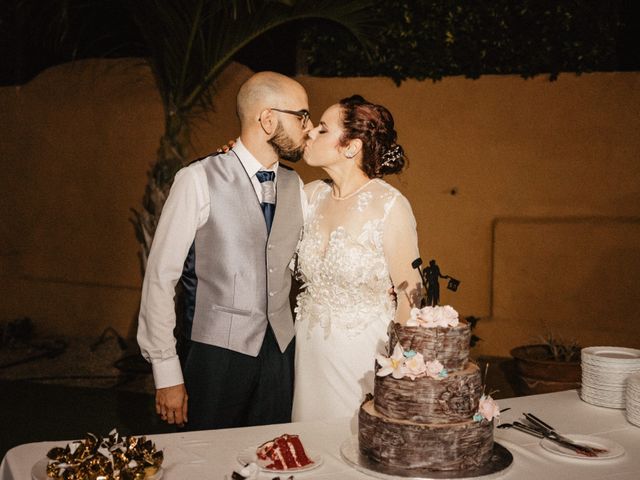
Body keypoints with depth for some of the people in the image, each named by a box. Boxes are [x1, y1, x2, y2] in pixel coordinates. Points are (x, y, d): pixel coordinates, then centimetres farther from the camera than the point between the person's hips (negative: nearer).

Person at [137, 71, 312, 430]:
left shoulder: (294, 185, 8)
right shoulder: (199, 180, -11)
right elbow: (161, 277, -10)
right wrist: (167, 373, -10)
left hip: (282, 350, 5)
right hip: (220, 350, -5)